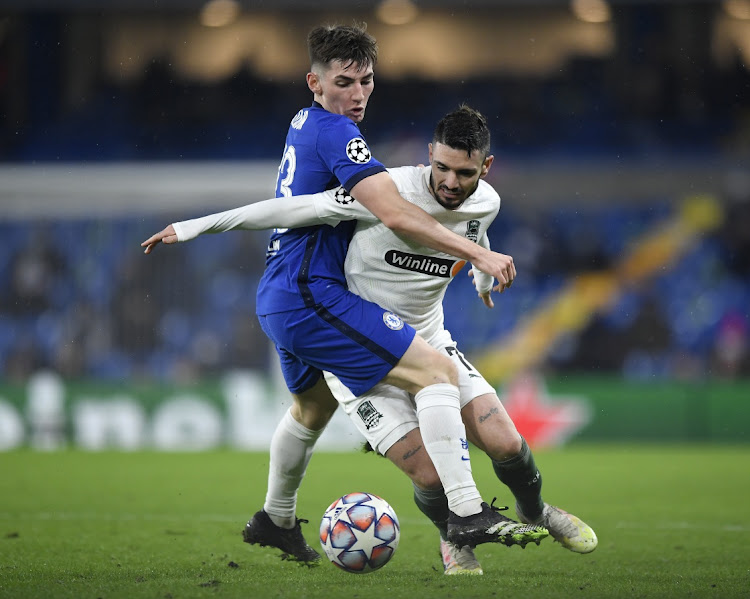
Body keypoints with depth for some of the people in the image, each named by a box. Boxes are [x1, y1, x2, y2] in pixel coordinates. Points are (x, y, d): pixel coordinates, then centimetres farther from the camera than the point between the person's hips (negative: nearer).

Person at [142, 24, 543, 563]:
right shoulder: (337, 133, -15)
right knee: (437, 372, -18)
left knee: (315, 404, 35)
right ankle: (467, 514, -29)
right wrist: (476, 253, -25)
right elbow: (394, 215, -25)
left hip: (277, 303, 11)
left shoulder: (303, 124, 15)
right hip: (312, 296, -11)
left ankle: (275, 520, 53)